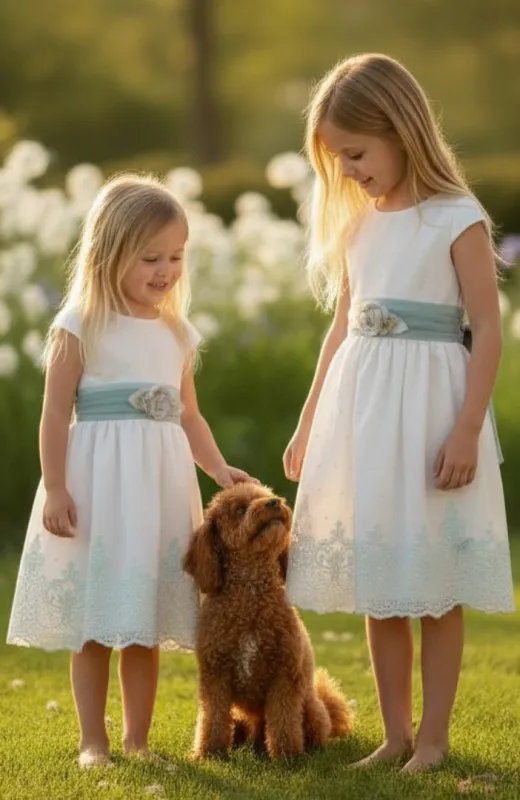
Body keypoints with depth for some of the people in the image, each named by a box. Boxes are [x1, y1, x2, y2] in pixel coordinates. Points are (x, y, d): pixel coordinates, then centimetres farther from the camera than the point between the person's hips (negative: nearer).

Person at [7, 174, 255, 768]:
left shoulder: (177, 334, 11)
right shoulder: (79, 327, -6)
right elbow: (56, 413, -8)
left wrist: (218, 468, 3)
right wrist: (55, 489, -14)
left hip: (161, 484, 5)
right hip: (97, 483, -5)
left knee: (146, 620, 8)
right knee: (92, 623, 1)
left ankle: (137, 739, 17)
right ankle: (93, 741, 10)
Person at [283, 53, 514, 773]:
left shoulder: (457, 220, -8)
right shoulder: (357, 223, 11)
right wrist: (309, 424, 20)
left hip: (429, 405, -6)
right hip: (359, 410, 6)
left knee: (435, 586, 0)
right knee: (377, 586, 8)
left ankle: (433, 739, 9)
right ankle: (395, 734, 17)